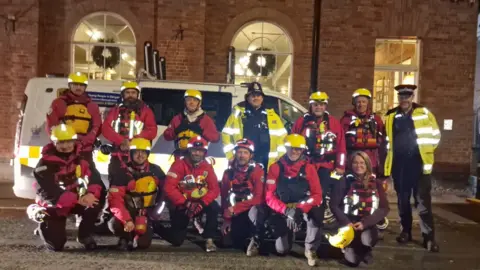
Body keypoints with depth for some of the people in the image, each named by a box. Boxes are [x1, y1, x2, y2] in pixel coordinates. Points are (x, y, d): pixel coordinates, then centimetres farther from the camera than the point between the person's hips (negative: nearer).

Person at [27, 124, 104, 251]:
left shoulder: (80, 159, -3)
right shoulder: (45, 164, -17)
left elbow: (94, 178, -14)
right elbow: (48, 191, -27)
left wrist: (91, 194, -37)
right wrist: (77, 199, -35)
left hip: (76, 201, 3)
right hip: (53, 205, -3)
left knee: (96, 202, -26)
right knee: (56, 244, -10)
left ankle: (85, 235, -2)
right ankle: (45, 224, 25)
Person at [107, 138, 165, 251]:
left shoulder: (155, 170, -3)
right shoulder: (122, 173, -14)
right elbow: (115, 200, -21)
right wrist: (127, 220, -33)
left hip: (147, 213, 2)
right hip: (128, 211, -2)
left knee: (143, 243, -15)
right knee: (114, 225, -32)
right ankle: (127, 237, 4)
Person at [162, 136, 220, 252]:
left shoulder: (207, 167, -4)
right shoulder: (179, 164, -15)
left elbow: (215, 189, -11)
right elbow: (169, 188, -22)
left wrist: (202, 203, -26)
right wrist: (185, 203, -28)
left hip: (199, 203, 3)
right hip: (180, 206, -2)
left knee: (214, 207, -28)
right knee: (177, 240, -2)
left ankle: (209, 239, -15)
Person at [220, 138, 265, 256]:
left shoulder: (257, 171, -13)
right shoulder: (228, 172, 1)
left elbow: (258, 198, -20)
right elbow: (224, 197, 6)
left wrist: (236, 208, -25)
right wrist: (226, 219, 0)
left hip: (253, 208, -4)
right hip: (236, 213, 4)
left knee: (253, 212, -39)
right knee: (236, 243, -5)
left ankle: (255, 241, -17)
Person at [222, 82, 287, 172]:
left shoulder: (272, 115, 10)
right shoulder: (238, 114, 5)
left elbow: (282, 136, 12)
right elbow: (227, 134, 6)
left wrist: (280, 155, 4)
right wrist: (230, 154, 0)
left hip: (267, 164, 2)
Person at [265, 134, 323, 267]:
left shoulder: (309, 168, -4)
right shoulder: (276, 168, -6)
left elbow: (317, 195, -11)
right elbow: (269, 197, -10)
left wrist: (299, 210, -28)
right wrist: (287, 210, -26)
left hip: (304, 209, 0)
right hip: (282, 212, 1)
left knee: (316, 213, -35)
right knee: (282, 250, -6)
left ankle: (310, 249, -11)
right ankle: (287, 235, 32)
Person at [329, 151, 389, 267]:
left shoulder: (376, 183, 2)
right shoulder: (344, 181, -3)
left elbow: (384, 208, -2)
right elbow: (333, 205, -3)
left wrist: (365, 223, -14)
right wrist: (346, 222, -16)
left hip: (368, 225, 2)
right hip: (348, 223, -2)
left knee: (366, 240, -27)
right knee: (352, 261, -10)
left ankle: (364, 251, 8)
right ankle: (350, 250, 25)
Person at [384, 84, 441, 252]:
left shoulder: (424, 113, 1)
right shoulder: (391, 116, 8)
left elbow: (435, 135, 6)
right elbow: (386, 140, 13)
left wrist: (425, 152, 1)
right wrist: (387, 162, 10)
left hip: (419, 163, -3)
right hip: (399, 164, 3)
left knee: (423, 202, -2)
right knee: (403, 201, 12)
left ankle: (429, 238, 4)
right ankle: (406, 231, 25)